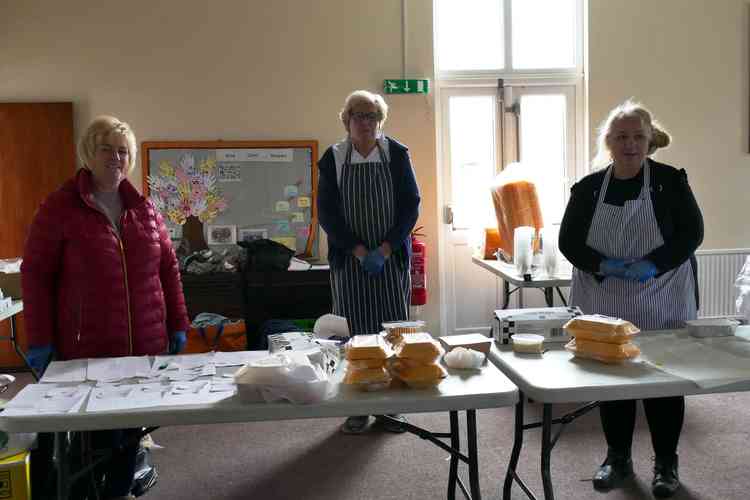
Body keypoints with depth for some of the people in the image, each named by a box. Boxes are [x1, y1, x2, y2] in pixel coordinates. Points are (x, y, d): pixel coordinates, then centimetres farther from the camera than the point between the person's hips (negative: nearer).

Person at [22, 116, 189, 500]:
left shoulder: (144, 208, 8)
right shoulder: (59, 207, -5)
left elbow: (168, 267, 12)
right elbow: (35, 273, -4)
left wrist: (178, 324, 9)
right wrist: (40, 339, -7)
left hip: (146, 344, 4)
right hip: (89, 349, -4)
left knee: (132, 429, 11)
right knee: (97, 432, 3)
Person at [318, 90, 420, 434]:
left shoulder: (396, 154, 3)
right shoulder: (333, 158, 2)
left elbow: (411, 205, -1)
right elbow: (326, 212, -1)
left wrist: (385, 249, -11)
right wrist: (359, 251, -11)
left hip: (391, 258, 0)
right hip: (348, 260, 0)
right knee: (353, 331, 1)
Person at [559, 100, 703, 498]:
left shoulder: (670, 180, -3)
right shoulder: (588, 188, 1)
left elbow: (692, 232, -6)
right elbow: (568, 241, 0)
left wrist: (654, 264, -21)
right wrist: (602, 265, -17)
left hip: (661, 304, -2)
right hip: (604, 305, 2)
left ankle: (666, 463, 23)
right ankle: (618, 457, 26)